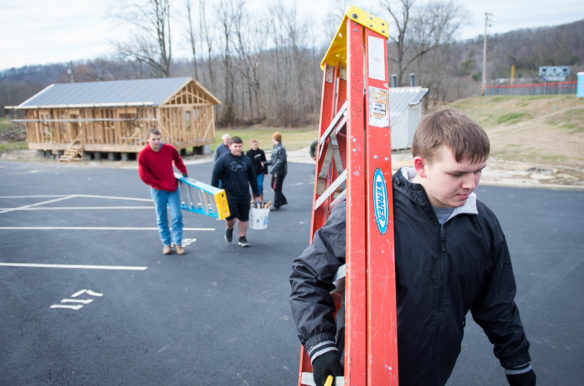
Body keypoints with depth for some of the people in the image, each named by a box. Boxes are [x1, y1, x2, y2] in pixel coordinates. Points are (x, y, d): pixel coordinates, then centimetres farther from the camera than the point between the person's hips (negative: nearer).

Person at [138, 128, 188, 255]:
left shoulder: (169, 149, -4)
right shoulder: (143, 155, -11)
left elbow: (177, 159, 19)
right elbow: (144, 175, -12)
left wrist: (183, 172, 17)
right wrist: (162, 185, -14)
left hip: (173, 187, 2)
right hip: (157, 190, -1)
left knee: (177, 216, -3)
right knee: (161, 219, 6)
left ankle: (177, 243, 8)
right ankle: (166, 244, 16)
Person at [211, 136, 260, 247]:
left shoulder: (247, 160, 8)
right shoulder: (223, 159, -5)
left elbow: (252, 178, 16)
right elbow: (215, 177, -3)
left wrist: (257, 193, 16)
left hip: (244, 195, 4)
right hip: (229, 195, -4)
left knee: (244, 217, 8)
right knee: (231, 217, -12)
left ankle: (242, 238, 24)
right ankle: (229, 229, 23)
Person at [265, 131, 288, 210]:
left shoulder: (281, 148, -19)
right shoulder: (275, 147, 12)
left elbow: (280, 161, -24)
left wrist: (273, 170, -26)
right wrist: (266, 163, 11)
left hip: (280, 171, -10)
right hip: (275, 171, 10)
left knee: (276, 188, -3)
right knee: (273, 186, 16)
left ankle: (276, 205, 6)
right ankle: (283, 200, 28)